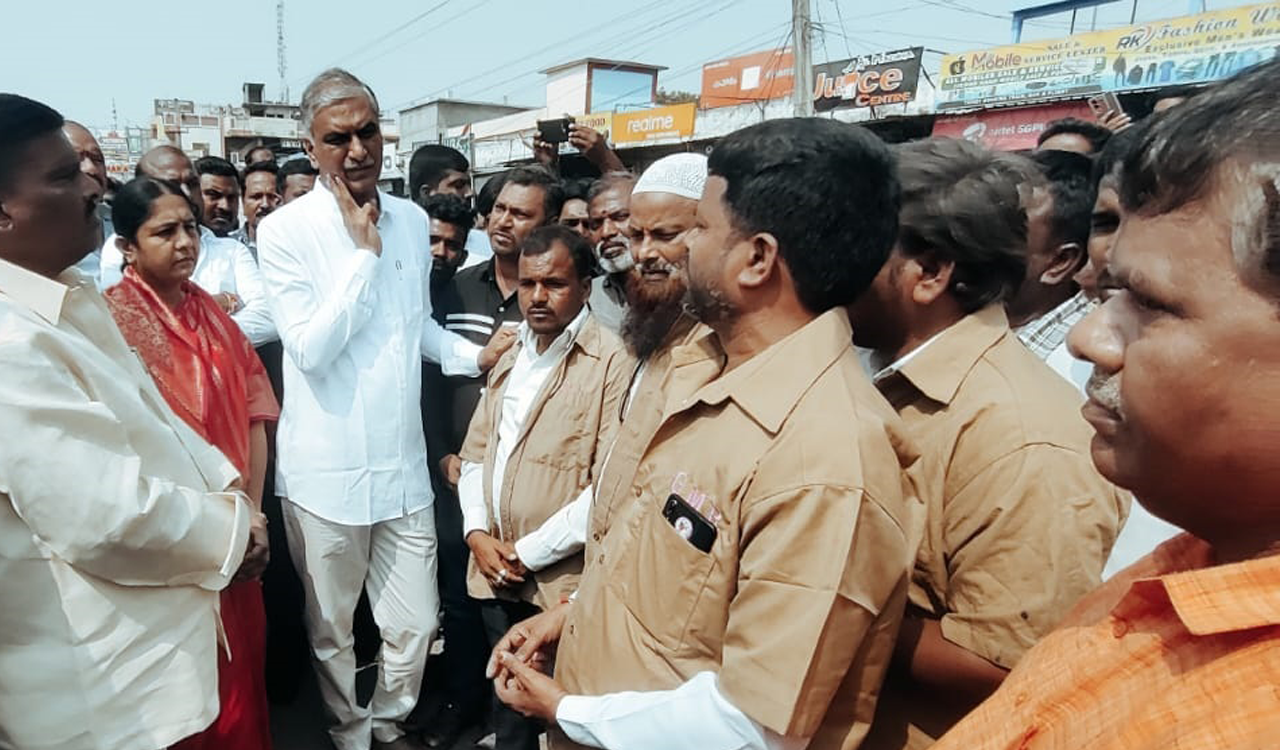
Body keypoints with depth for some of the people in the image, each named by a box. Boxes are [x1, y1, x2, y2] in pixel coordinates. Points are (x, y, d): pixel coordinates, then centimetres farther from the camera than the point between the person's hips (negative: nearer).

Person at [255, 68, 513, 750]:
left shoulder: (413, 221, 5)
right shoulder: (284, 231, -10)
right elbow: (310, 349, -19)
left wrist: (474, 354, 3)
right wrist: (364, 251, -17)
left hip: (403, 465, 4)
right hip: (326, 471, -3)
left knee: (414, 627, 12)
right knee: (331, 632, 16)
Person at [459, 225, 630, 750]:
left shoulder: (613, 362, -14)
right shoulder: (512, 352, 12)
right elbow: (476, 450, 13)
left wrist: (529, 553, -13)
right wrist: (477, 532, -1)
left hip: (562, 583, -6)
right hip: (495, 575, 6)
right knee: (507, 698, 21)